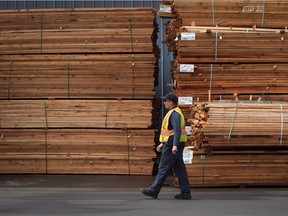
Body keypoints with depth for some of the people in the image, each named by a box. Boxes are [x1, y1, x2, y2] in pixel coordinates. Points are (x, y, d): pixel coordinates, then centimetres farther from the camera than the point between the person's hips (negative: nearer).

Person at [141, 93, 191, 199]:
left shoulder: (175, 114, -15)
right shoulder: (173, 113, 19)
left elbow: (177, 130, -25)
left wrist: (175, 145, -33)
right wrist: (163, 143, 27)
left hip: (172, 145, -10)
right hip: (172, 144, 10)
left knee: (164, 168, -5)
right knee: (179, 168, 7)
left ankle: (154, 191, 0)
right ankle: (185, 192, 4)